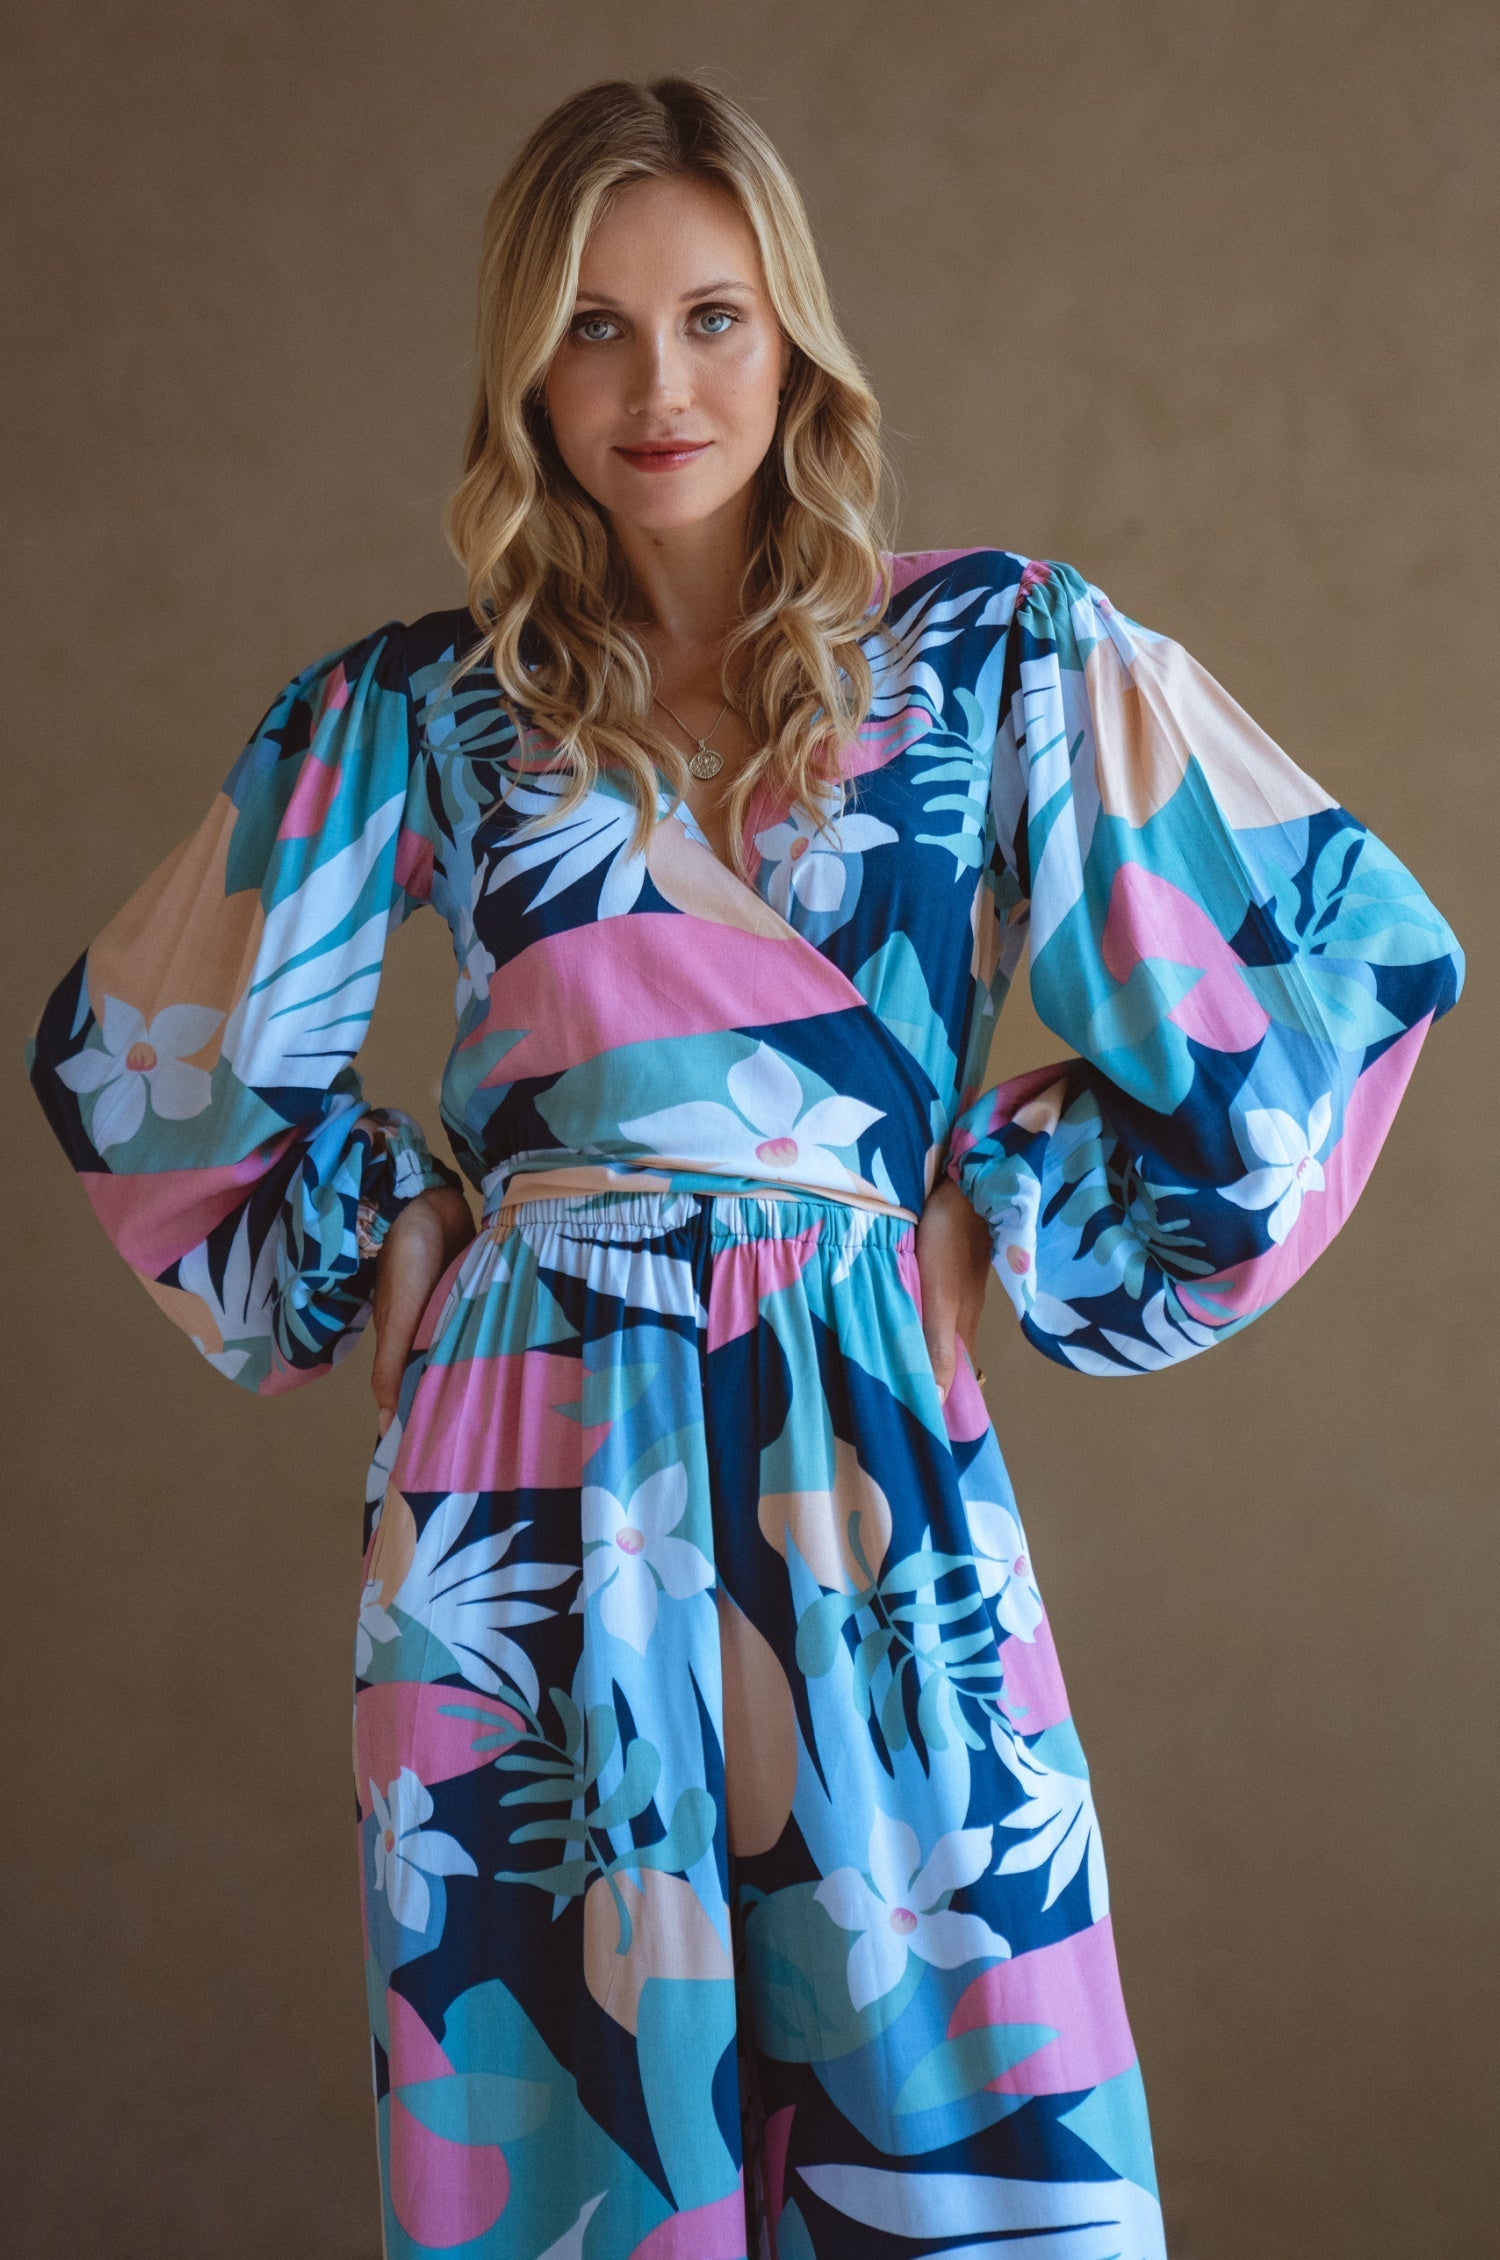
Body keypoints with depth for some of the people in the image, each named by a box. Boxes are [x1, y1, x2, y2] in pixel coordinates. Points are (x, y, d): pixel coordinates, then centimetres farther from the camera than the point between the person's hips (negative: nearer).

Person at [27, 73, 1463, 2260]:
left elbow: (1349, 955, 3)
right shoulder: (417, 710, 6)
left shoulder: (992, 649, 3)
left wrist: (1019, 1224, 2)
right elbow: (135, 1054, 16)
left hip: (871, 1469, -1)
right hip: (530, 1485, 1)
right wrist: (369, 1246, 7)